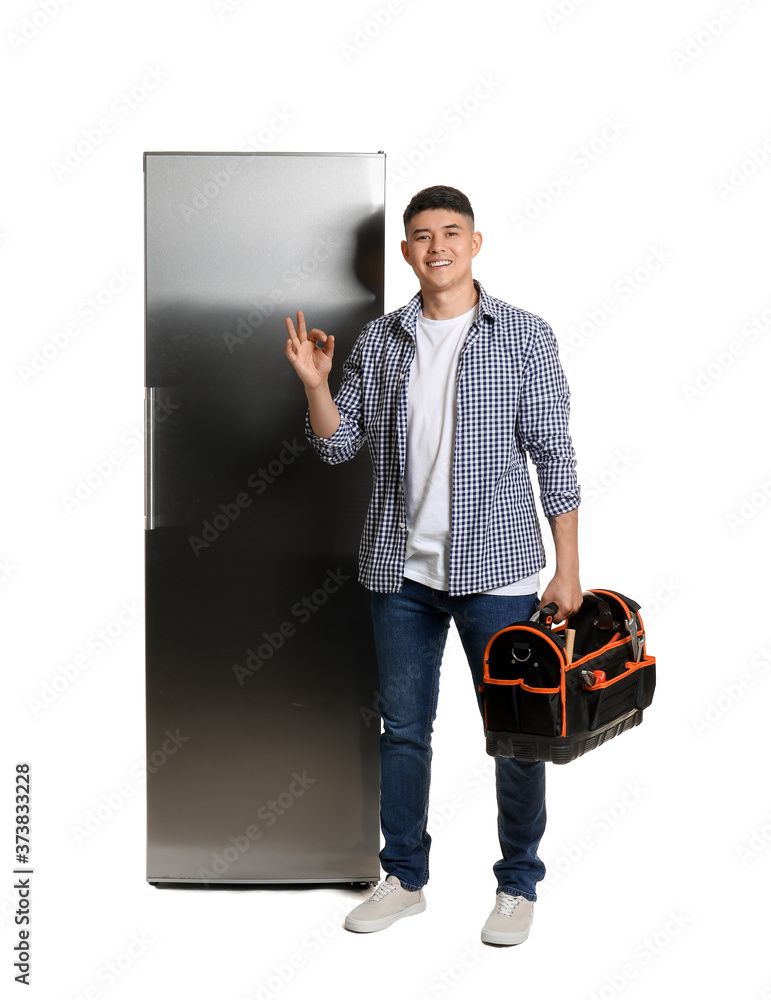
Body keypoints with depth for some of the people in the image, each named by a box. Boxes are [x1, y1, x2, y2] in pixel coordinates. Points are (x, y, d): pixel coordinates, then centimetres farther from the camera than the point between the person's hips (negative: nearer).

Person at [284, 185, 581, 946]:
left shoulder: (524, 336, -2)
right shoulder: (379, 341, 7)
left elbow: (553, 455, -3)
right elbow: (338, 445, 8)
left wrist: (568, 568, -7)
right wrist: (315, 385, -11)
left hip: (497, 568, -3)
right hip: (402, 569, 3)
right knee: (402, 726, 12)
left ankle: (518, 884, 24)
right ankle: (404, 877, 29)